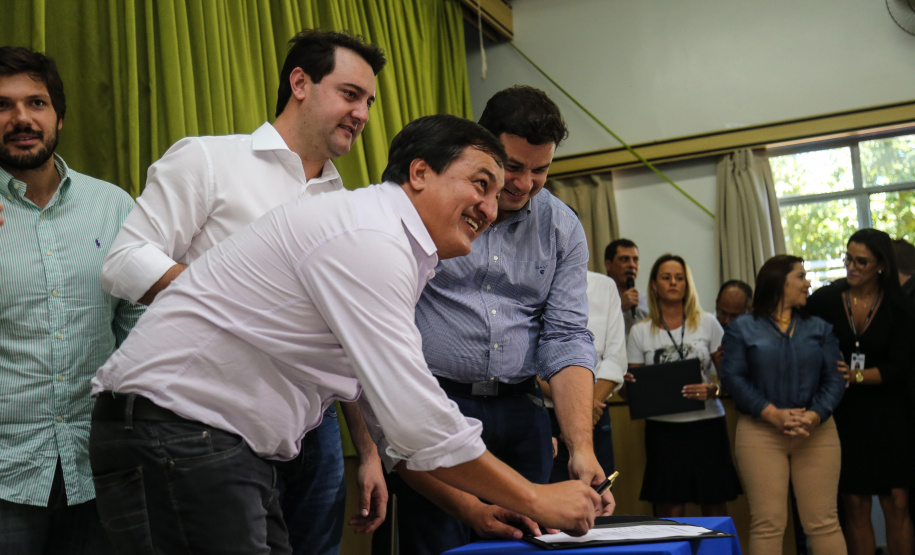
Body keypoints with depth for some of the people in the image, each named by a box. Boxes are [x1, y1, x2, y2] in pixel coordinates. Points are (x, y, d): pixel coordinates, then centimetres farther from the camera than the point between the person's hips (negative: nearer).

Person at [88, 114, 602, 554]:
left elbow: (400, 421, 18)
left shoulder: (390, 255, 15)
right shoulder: (367, 237, -18)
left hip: (233, 450, 10)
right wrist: (533, 499, -11)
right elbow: (416, 420, -21)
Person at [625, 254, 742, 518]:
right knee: (669, 513, -2)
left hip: (707, 424, 0)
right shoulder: (640, 332, 8)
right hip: (663, 428, 0)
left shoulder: (707, 323, 7)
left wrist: (712, 390, -15)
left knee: (715, 510, 0)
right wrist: (629, 384, -14)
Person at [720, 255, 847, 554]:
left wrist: (815, 415, -13)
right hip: (760, 432, -2)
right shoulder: (742, 328, 7)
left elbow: (834, 378, 6)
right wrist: (774, 414, -14)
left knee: (824, 522, 0)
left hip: (817, 432, 2)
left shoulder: (819, 328, 15)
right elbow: (733, 376, -3)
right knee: (767, 523, -3)